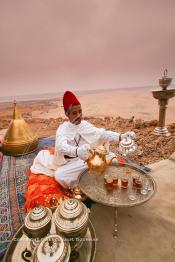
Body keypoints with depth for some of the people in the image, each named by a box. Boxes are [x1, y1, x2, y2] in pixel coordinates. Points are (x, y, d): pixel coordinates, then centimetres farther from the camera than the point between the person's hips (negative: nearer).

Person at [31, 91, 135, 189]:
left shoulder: (85, 124, -1)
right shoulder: (63, 128, -16)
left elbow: (102, 134, -10)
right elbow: (61, 146, -35)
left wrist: (121, 136, -26)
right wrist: (77, 151, -57)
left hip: (90, 158, 4)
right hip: (72, 163, -3)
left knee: (111, 156, -11)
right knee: (59, 175, -32)